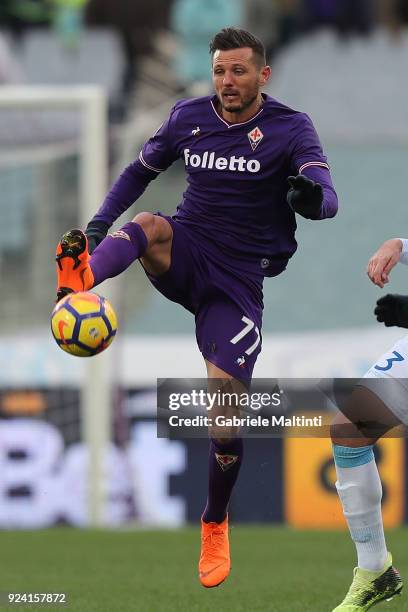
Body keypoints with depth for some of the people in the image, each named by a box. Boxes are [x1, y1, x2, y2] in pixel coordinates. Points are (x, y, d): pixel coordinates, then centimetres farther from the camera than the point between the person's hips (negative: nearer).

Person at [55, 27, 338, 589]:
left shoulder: (289, 128, -7)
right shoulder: (189, 117, 3)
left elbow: (325, 193, -21)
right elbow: (142, 169, 18)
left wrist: (312, 197, -47)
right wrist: (99, 223, 5)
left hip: (238, 283, -3)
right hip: (185, 255, 3)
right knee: (149, 225, -33)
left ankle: (215, 525, 14)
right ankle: (82, 278, -65)